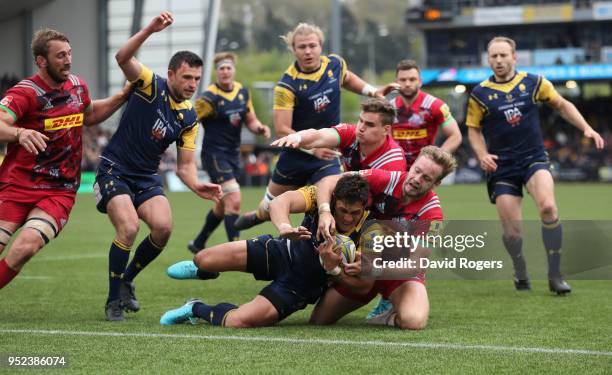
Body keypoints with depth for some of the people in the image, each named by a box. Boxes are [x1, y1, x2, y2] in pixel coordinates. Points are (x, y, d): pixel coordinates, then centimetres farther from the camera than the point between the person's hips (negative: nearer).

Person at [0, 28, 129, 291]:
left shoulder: (77, 86, 8)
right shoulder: (25, 92, -12)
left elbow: (89, 115, 30)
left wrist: (123, 96, 19)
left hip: (59, 192, 3)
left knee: (26, 246, -23)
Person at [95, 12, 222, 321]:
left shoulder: (189, 118, 1)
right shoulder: (150, 85, -11)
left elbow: (185, 165, 5)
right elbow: (122, 58, -30)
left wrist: (197, 186, -16)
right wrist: (150, 30, -43)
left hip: (146, 177, 5)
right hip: (114, 171, -5)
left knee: (163, 227, -17)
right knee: (128, 228, -24)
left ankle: (127, 280, 9)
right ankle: (114, 300, -7)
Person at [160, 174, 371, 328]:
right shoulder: (321, 195, -22)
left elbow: (360, 284, -18)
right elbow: (280, 202, -38)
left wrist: (332, 268, -36)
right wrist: (284, 226, -60)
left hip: (302, 286, -2)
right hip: (286, 252, 2)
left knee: (237, 322, -23)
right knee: (203, 259, -13)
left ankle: (198, 310, 13)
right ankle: (204, 271, 29)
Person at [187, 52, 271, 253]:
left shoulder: (243, 92, 6)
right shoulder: (209, 97, -14)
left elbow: (250, 120, 15)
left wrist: (260, 128, -6)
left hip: (233, 154, 8)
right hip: (215, 154, -8)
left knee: (223, 206, 18)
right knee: (234, 200, -21)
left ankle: (198, 244, 36)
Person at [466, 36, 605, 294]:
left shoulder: (534, 83, 1)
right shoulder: (480, 94, -1)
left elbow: (562, 105, 13)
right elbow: (474, 129, 8)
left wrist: (586, 128, 3)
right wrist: (483, 155, -10)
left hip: (534, 159, 0)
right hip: (502, 167, 0)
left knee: (548, 207, -26)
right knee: (512, 230, -5)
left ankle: (555, 276, -16)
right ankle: (520, 273, 27)